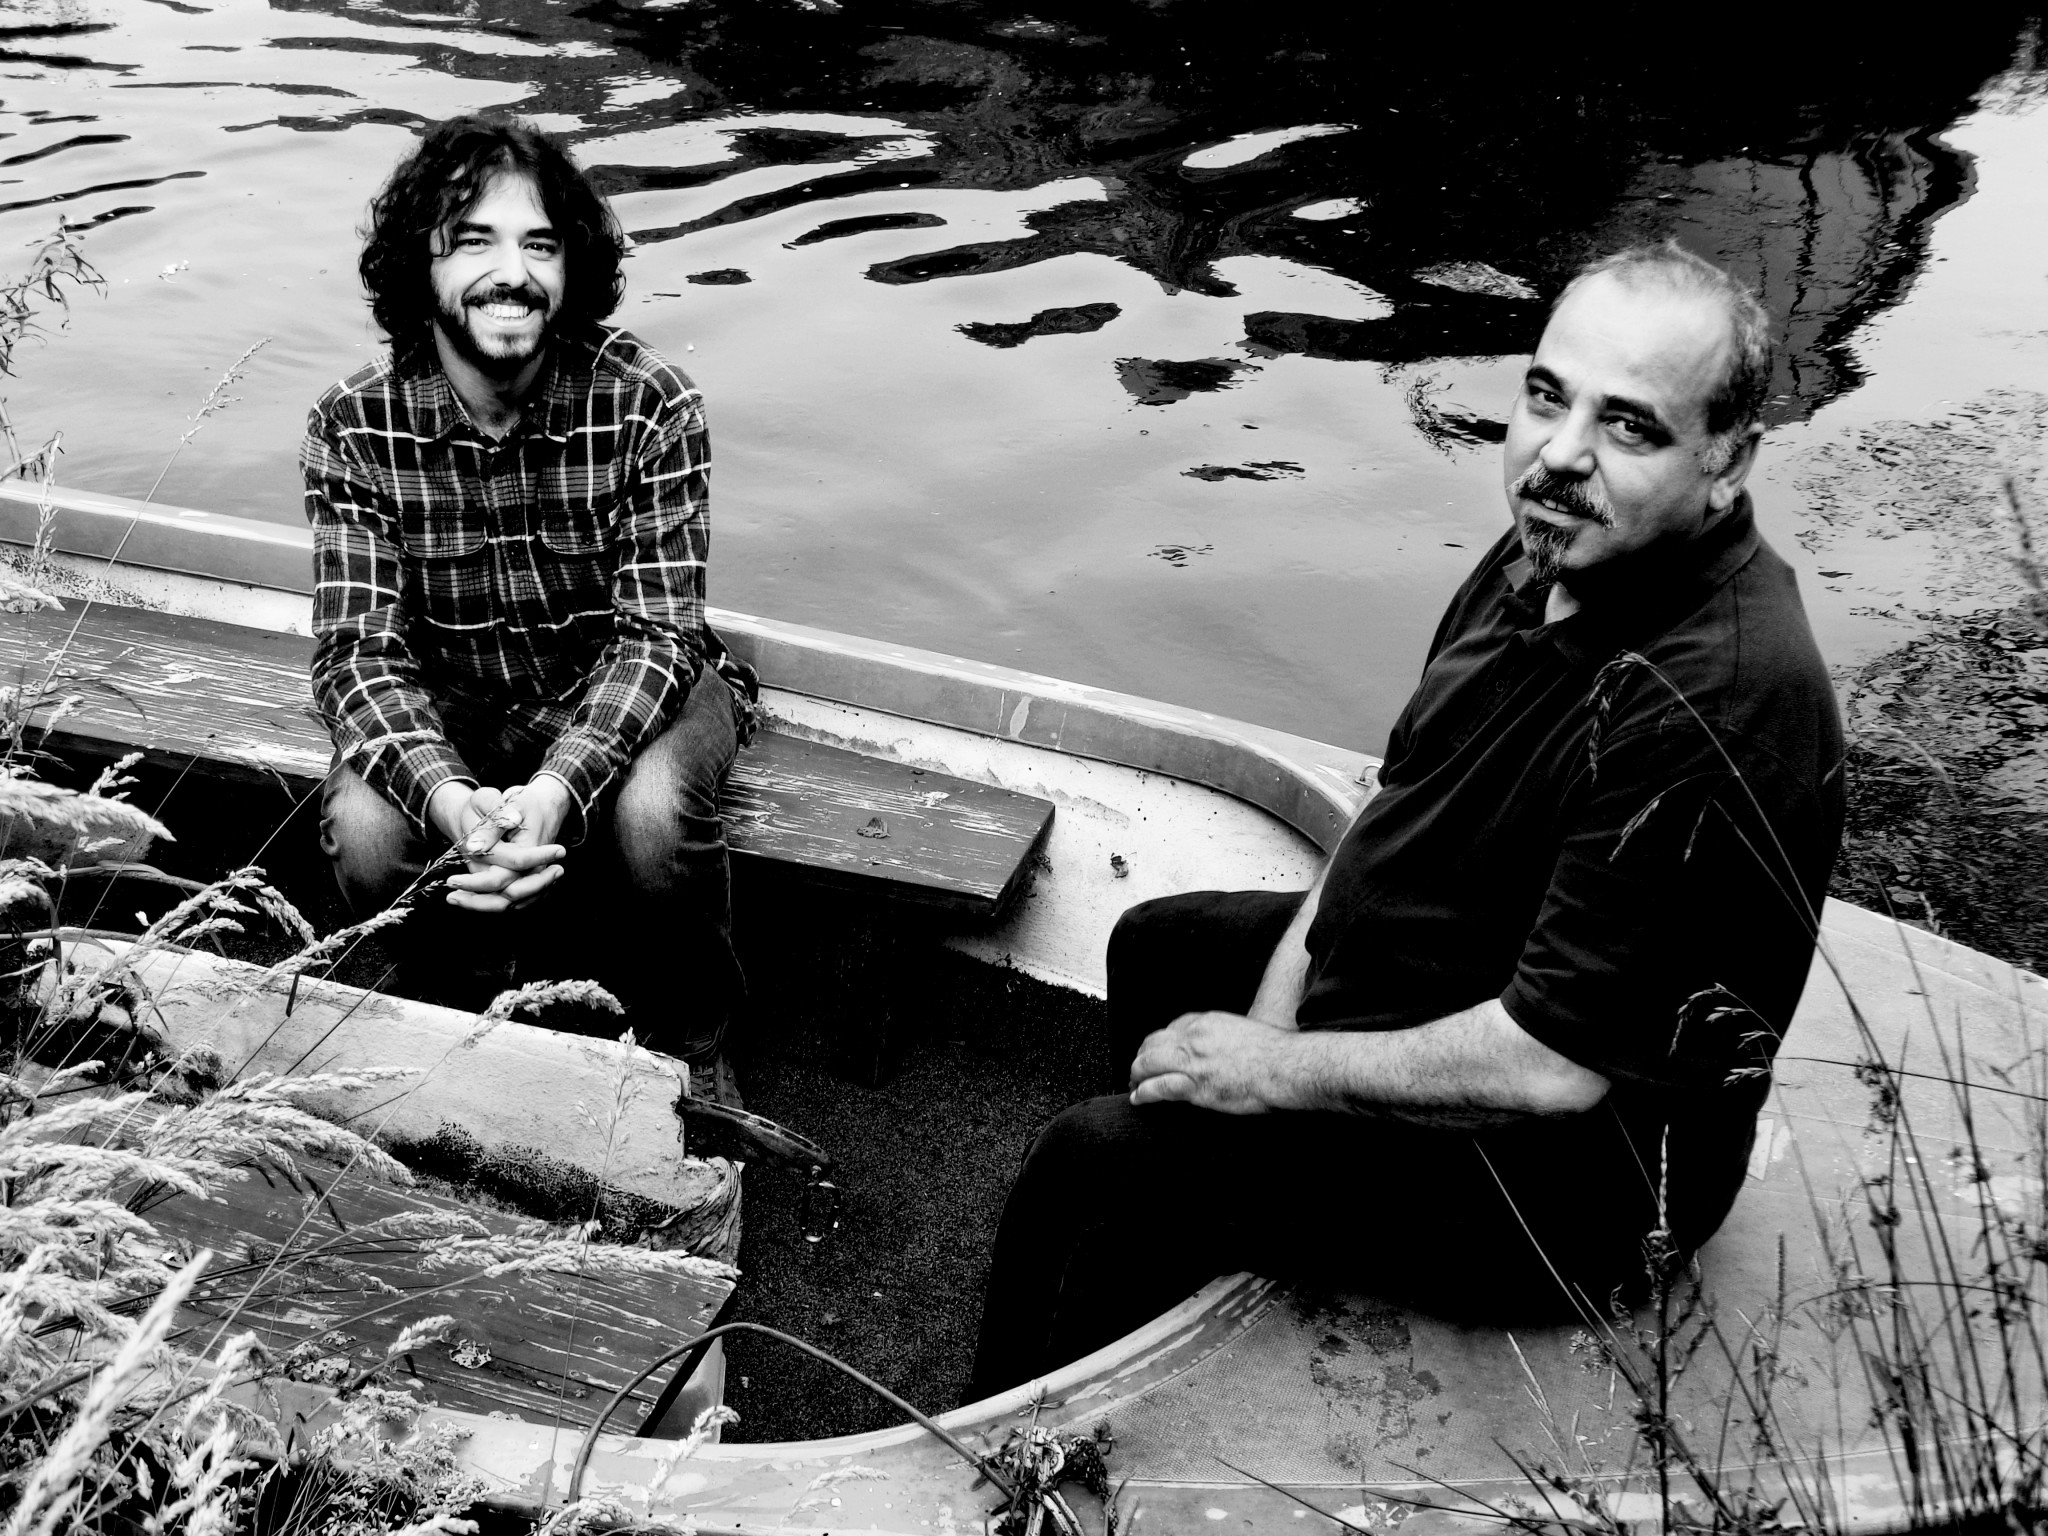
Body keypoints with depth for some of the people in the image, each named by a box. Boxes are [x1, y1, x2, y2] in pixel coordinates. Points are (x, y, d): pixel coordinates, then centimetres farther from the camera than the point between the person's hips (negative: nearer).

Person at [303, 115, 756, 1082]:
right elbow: (359, 648, -19)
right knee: (364, 832, -27)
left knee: (650, 816, -33)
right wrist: (447, 797, -39)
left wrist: (556, 790, -39)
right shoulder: (354, 428, -14)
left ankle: (685, 1049, -1)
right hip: (450, 709, 2)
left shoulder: (648, 403, -20)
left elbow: (655, 628, -22)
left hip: (628, 691, -1)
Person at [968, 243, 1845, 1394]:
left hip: (1562, 1181, -10)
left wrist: (1283, 1072, -21)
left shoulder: (1720, 702, -33)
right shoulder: (1559, 549, -4)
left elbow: (1551, 1066, -33)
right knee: (1159, 946, 25)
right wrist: (1284, 984, -3)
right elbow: (1400, 800, 8)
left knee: (1100, 1166, -15)